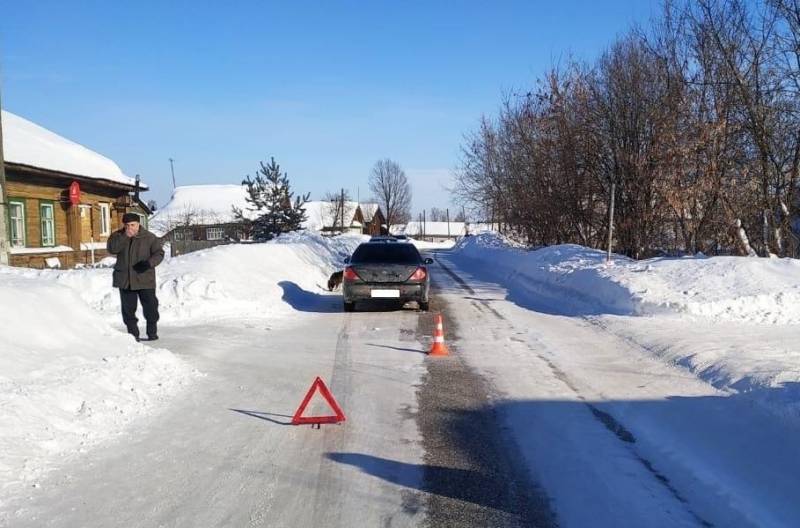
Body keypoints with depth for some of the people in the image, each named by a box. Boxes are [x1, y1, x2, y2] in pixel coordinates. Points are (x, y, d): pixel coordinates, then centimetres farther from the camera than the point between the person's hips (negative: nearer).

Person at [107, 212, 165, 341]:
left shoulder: (149, 237, -3)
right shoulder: (118, 236, 3)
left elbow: (159, 253, -4)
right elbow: (111, 248, -14)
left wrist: (150, 262, -23)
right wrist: (125, 236, -22)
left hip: (145, 279, -2)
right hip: (125, 279, 2)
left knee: (150, 306, 2)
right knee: (128, 308, 7)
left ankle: (152, 332, 17)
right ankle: (132, 333, 18)